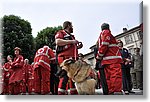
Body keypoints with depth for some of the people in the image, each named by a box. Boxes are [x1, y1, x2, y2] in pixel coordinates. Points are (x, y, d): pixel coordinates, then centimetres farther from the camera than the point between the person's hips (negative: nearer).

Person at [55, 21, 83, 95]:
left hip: (73, 59, 9)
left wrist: (78, 46, 17)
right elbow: (58, 41, -16)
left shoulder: (71, 36, 29)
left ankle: (74, 92, 18)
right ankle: (61, 93, -14)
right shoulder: (61, 32, 4)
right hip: (65, 58, -9)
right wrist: (71, 41, -15)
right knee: (65, 76, -16)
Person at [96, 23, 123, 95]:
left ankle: (111, 92, 3)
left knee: (109, 77, 4)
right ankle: (117, 91, -30)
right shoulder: (106, 32, 5)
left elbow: (101, 47, 27)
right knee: (116, 75, -19)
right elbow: (104, 45, -9)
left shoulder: (100, 36, 33)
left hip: (106, 60, 9)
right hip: (113, 59, -9)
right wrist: (99, 57, -5)